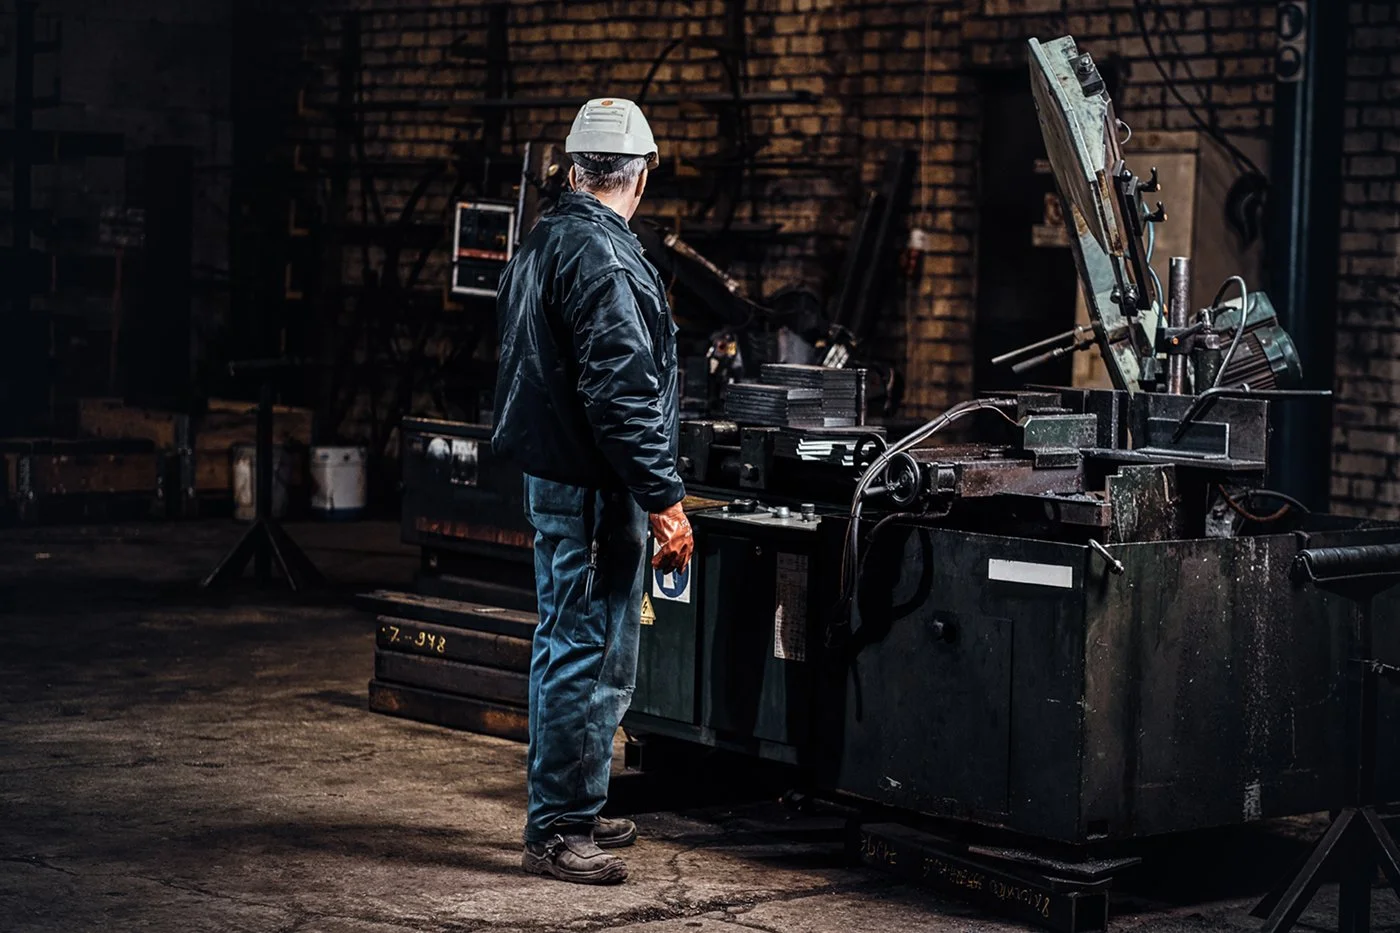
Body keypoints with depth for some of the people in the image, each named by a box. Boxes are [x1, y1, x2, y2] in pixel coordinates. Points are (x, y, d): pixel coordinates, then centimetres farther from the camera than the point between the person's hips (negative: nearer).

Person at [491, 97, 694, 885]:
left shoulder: (542, 245, 14)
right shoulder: (602, 258, -18)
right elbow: (623, 391, -24)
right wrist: (664, 498, -21)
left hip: (550, 475, 11)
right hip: (593, 491, -11)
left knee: (565, 648, 18)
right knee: (590, 655, -5)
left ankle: (566, 812, 29)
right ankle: (560, 829, -1)